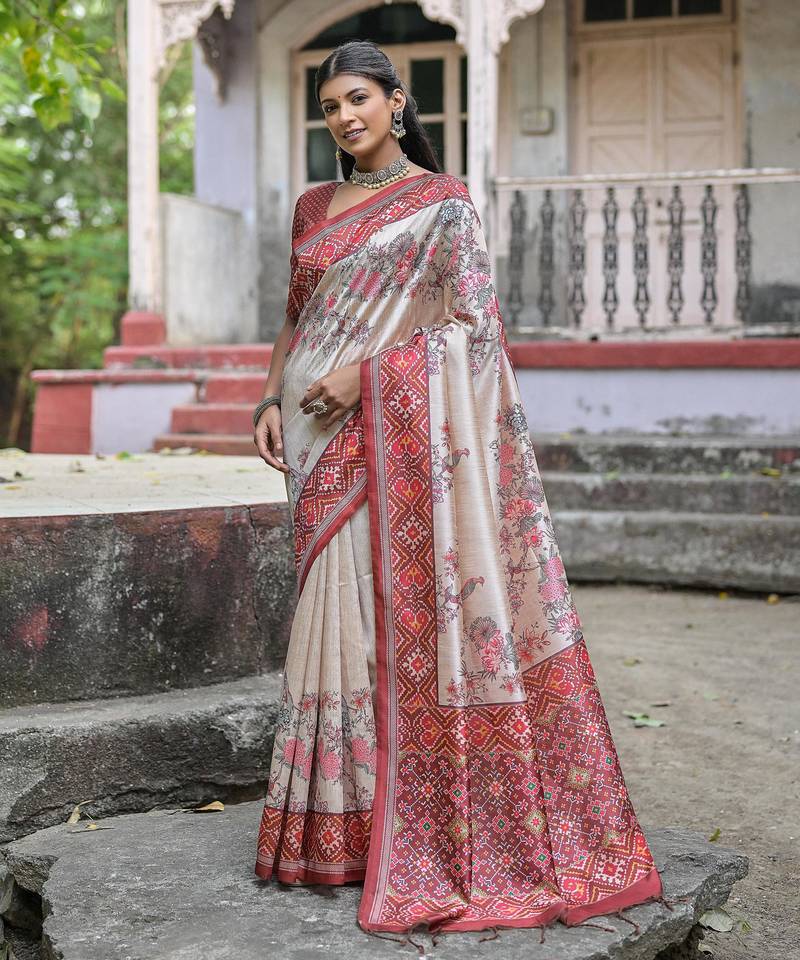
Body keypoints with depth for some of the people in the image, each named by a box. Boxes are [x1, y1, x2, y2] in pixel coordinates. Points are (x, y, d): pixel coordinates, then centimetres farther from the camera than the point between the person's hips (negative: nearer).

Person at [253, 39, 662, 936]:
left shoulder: (442, 202, 0)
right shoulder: (313, 208, 17)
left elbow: (470, 321, -7)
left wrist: (364, 373, -16)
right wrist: (271, 399, 5)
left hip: (407, 425, -5)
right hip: (327, 439, 5)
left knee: (410, 605, -7)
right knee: (340, 608, 5)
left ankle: (439, 826, 3)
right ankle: (338, 825, 13)